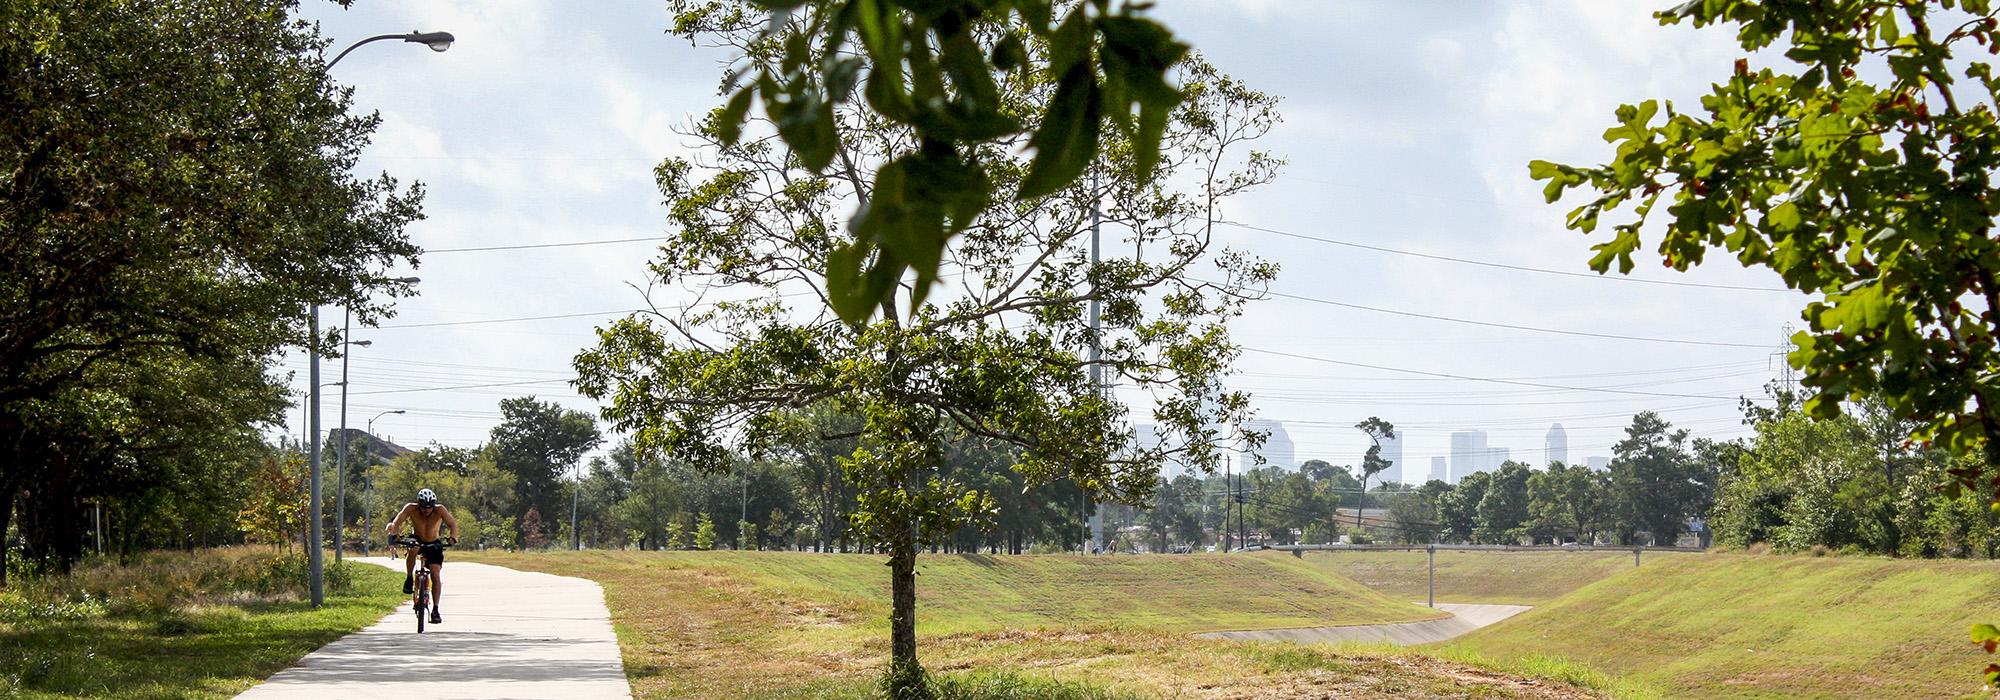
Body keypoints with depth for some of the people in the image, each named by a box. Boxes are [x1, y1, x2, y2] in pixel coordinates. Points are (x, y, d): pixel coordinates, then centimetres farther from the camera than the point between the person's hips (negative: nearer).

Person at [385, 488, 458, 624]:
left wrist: (453, 537, -56)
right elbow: (396, 523, -31)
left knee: (435, 574, -13)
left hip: (433, 545, 0)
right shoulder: (411, 508, -23)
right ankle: (409, 579, -15)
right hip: (416, 541, 0)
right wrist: (393, 532, -54)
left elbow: (453, 524, -35)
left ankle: (435, 610, -4)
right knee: (412, 549, -36)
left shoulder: (440, 510, -25)